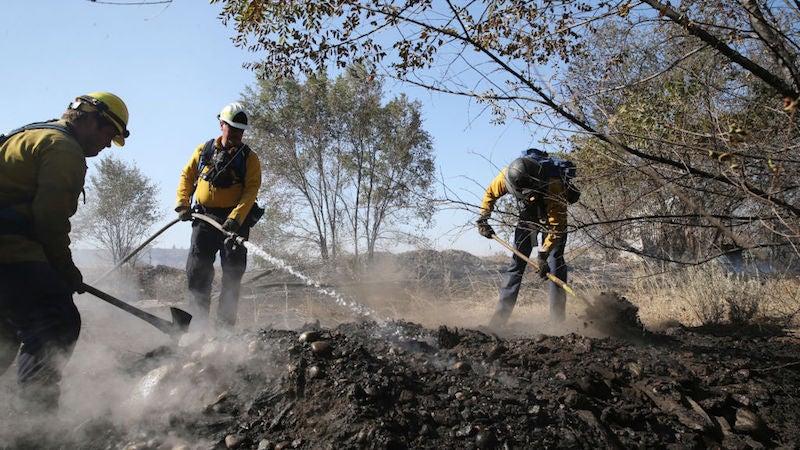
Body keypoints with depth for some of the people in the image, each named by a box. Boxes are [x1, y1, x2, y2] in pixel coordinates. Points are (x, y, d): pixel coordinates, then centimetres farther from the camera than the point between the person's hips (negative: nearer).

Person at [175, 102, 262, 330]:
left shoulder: (249, 158, 2)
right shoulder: (204, 150, 10)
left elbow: (251, 191, -9)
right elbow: (187, 176, 18)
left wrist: (235, 218, -22)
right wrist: (182, 204, 2)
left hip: (235, 220, -2)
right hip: (204, 217, 2)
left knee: (232, 274, 0)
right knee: (197, 271, -3)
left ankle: (226, 324, 8)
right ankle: (200, 322, 6)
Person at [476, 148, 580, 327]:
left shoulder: (553, 185, -39)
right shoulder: (507, 176, -29)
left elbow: (556, 226, -33)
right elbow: (490, 193, -5)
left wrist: (543, 254, -36)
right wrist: (483, 220, -9)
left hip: (553, 214, -3)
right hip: (527, 215, 3)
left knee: (555, 263, -14)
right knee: (517, 262, -2)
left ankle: (558, 318, -8)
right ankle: (501, 315, 0)